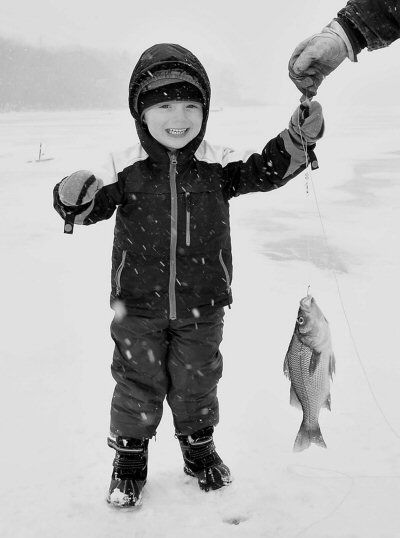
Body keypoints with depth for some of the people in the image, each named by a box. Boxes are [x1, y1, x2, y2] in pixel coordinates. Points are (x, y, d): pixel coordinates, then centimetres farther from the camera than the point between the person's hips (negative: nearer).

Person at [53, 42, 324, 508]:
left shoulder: (217, 164, -6)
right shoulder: (125, 168, -10)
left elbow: (266, 171, -10)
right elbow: (94, 206, -10)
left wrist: (299, 137, -27)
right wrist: (74, 198, -34)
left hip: (202, 304, 1)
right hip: (138, 305, -1)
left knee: (196, 382, 17)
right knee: (138, 382, 12)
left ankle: (198, 446, 42)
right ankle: (129, 456, 33)